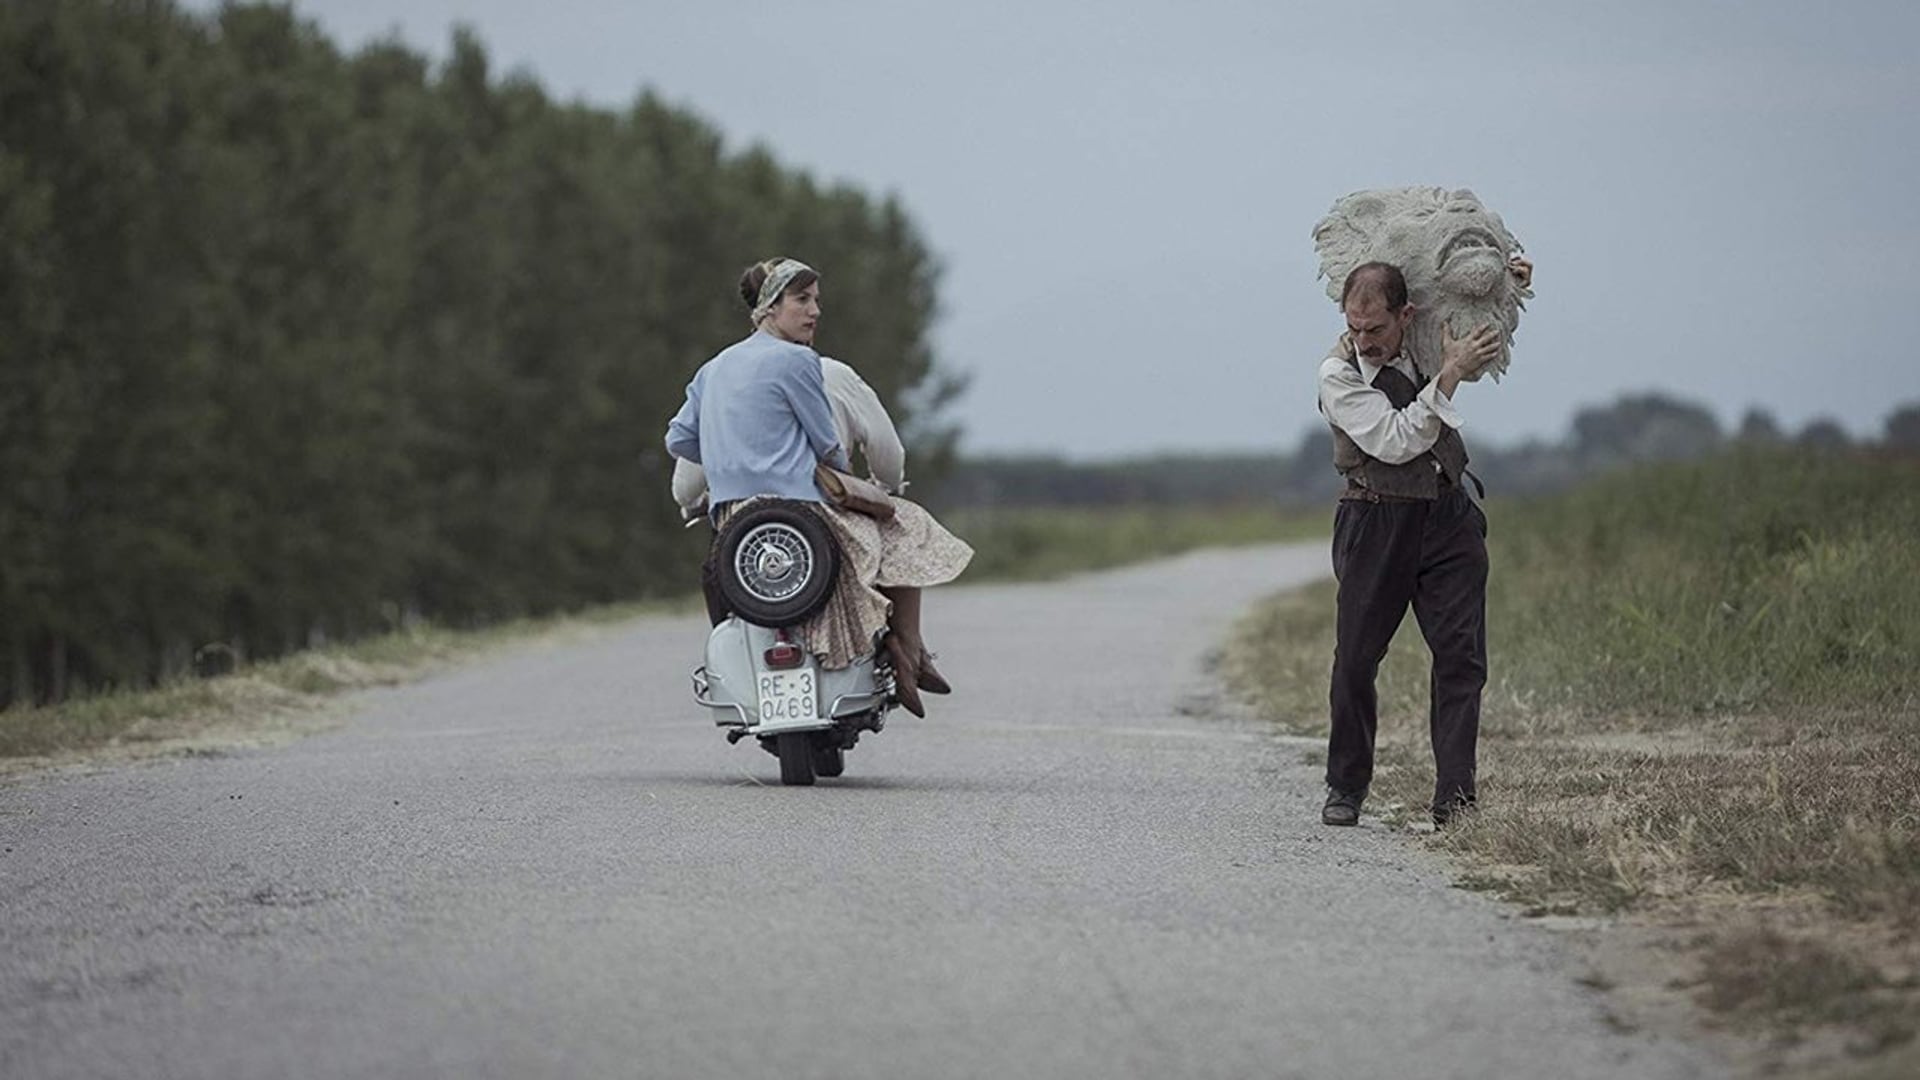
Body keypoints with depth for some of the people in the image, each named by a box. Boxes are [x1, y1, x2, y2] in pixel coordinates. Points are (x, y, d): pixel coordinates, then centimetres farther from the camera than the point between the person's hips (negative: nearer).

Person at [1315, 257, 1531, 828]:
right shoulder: (1338, 375, -12)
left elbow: (1486, 348, 26)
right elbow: (1394, 442, -22)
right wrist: (1449, 374, -25)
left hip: (1448, 518, 4)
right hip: (1376, 521, -3)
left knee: (1461, 653, -6)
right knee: (1356, 657, -1)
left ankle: (1454, 798, -7)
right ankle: (1345, 789, 16)